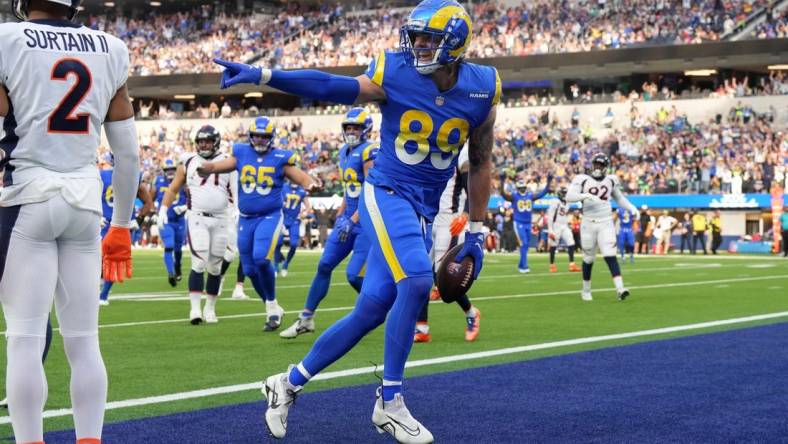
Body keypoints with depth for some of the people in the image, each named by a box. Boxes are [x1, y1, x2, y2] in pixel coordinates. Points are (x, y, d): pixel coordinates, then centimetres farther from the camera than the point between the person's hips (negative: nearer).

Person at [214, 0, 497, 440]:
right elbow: (330, 87, -9)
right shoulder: (395, 74, -8)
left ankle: (290, 383, 19)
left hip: (423, 212, 4)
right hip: (387, 194, -4)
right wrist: (262, 75, -20)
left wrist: (476, 231, 11)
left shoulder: (482, 89, 0)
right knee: (416, 282, -26)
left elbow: (481, 164, 10)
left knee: (370, 311, 2)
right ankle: (389, 402, -12)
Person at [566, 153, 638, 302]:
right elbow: (569, 196, -14)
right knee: (588, 259, 9)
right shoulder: (583, 180, -2)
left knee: (610, 256, -13)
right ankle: (586, 290, 27)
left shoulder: (611, 180, 8)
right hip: (589, 223, -1)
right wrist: (586, 195, -29)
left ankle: (620, 288, -23)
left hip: (606, 223, 1)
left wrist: (632, 208, 9)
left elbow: (619, 198, 24)